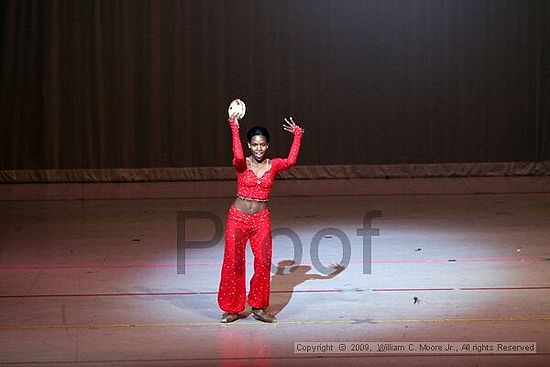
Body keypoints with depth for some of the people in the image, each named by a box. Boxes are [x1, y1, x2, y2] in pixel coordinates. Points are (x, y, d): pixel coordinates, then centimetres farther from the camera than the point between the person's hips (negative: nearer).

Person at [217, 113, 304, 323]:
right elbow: (238, 157, -30)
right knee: (233, 263, 3)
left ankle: (258, 307, 15)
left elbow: (291, 161, -19)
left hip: (261, 219, 2)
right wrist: (234, 129, -32)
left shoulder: (273, 165, 1)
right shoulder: (242, 164, -6)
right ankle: (232, 308, 15)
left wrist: (297, 136, -20)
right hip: (238, 217, -2)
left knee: (264, 263, 0)